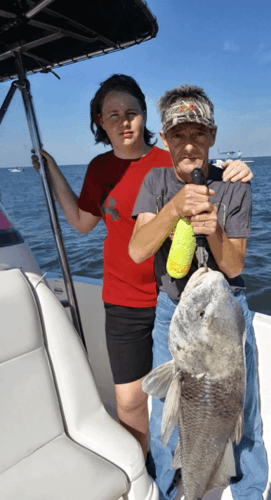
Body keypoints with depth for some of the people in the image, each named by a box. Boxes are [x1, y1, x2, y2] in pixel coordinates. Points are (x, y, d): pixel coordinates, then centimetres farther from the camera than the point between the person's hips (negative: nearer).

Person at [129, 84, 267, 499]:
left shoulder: (233, 188, -10)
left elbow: (234, 267, -11)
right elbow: (137, 251, -19)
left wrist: (214, 230, -32)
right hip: (171, 311, 2)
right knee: (165, 416, 14)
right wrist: (175, 208, -36)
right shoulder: (156, 182, -6)